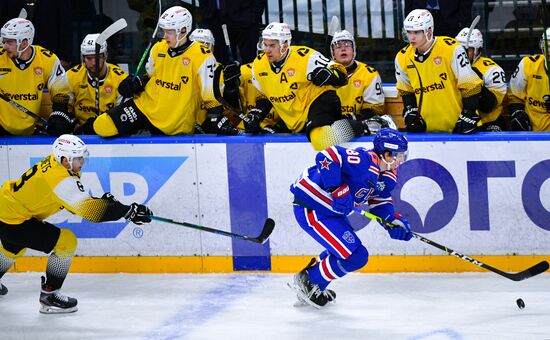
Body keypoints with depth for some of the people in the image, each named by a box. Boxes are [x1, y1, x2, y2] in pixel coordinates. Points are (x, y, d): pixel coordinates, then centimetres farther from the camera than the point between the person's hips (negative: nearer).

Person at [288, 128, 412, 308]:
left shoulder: (389, 175, 6)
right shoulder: (364, 161, -25)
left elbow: (380, 200, 17)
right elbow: (328, 155, -32)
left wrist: (394, 220, -1)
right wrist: (337, 190, -34)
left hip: (331, 210, 11)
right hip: (311, 208, -11)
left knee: (343, 249, 28)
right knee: (355, 257, -10)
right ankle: (308, 282, 5)